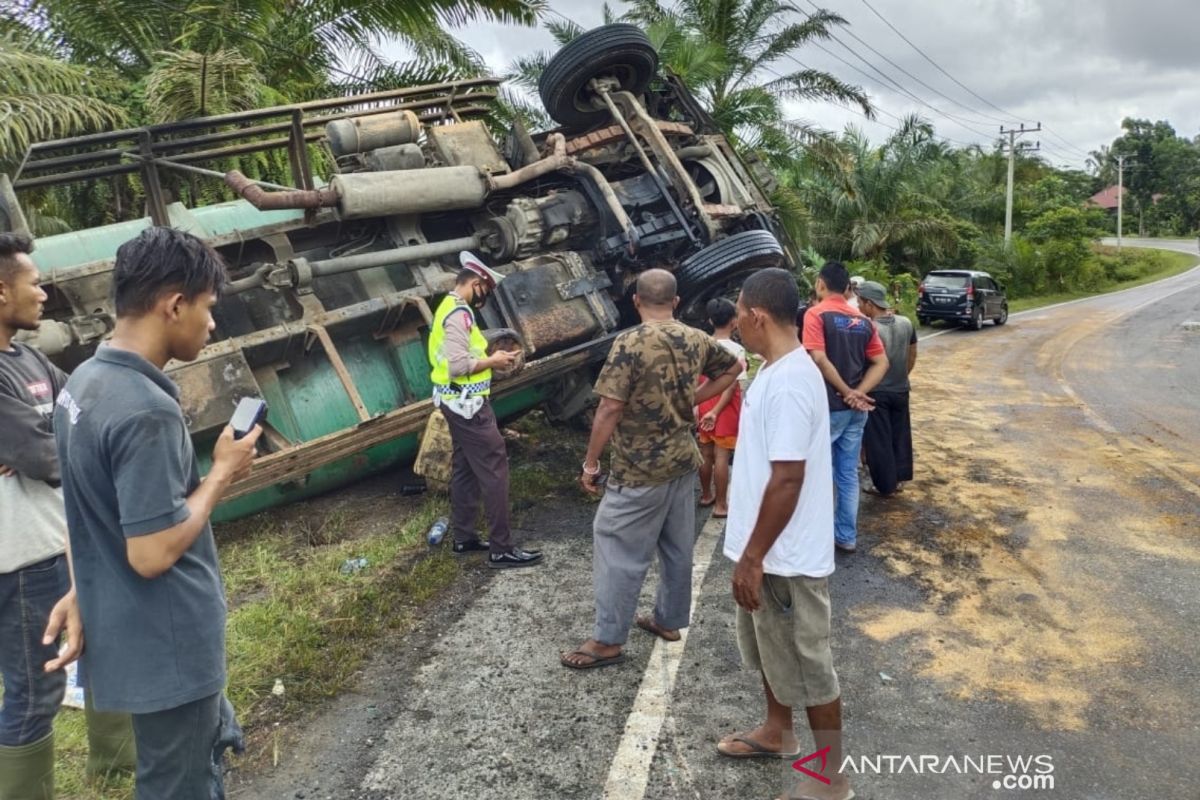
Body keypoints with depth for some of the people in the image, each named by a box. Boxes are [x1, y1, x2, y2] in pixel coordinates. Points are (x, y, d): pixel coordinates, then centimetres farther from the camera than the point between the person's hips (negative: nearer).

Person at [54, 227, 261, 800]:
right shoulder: (146, 410, -28)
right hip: (164, 644, -9)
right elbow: (152, 554, -26)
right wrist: (222, 473, -16)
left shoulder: (85, 380, 3)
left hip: (123, 630, 9)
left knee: (213, 738, 28)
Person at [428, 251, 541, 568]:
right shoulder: (459, 313, -20)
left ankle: (463, 537, 26)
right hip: (468, 404, -11)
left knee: (464, 469, 16)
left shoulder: (449, 307, 13)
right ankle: (501, 549, -2)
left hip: (459, 403, 11)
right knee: (494, 470, -7)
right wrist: (493, 361, -14)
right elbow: (459, 366, -27)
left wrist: (487, 356, 8)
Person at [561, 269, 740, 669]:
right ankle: (669, 619, 32)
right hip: (684, 460, 7)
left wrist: (591, 462, -11)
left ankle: (608, 640, 10)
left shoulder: (630, 343, -17)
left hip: (640, 469, -7)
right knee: (678, 546, 18)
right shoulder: (697, 340, 3)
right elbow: (733, 368, 20)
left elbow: (610, 408, -20)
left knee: (619, 550, 2)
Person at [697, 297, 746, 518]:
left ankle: (706, 495, 30)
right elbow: (732, 385, -18)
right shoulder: (736, 350, -13)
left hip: (705, 405, 6)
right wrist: (716, 411, -17)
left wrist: (702, 407, 12)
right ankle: (721, 505, 5)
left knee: (706, 453, 16)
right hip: (725, 407, -6)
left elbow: (696, 379, 6)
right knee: (722, 456, -1)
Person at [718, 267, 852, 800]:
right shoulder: (778, 370, 6)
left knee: (808, 666, 6)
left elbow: (788, 479, -27)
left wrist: (752, 558, -22)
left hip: (786, 557, -10)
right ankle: (776, 733, 46)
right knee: (770, 650, 25)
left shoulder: (788, 383, -26)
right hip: (769, 549, 10)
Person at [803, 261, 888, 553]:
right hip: (855, 409, 6)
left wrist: (847, 392, -13)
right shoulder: (862, 321, 9)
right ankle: (846, 536, 20)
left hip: (826, 407, -6)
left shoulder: (816, 314, -9)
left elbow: (819, 359, -20)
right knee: (848, 473, 13)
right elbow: (882, 363, 5)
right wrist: (858, 393, -6)